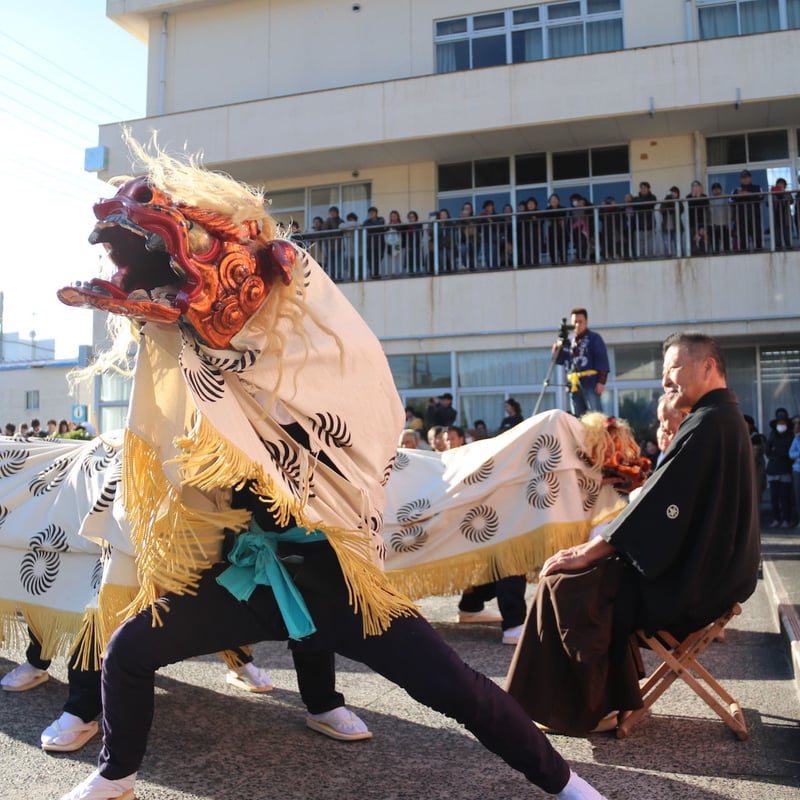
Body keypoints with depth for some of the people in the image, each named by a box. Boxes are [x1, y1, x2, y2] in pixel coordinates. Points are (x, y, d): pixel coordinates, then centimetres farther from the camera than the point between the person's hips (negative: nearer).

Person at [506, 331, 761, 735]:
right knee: (597, 576, 16)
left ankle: (572, 708, 4)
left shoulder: (708, 422, -18)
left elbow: (660, 504, -23)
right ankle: (610, 697, 18)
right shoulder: (723, 418, 13)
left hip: (694, 579, -10)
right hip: (711, 568, 10)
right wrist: (596, 546, 13)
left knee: (564, 584, -10)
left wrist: (587, 551, -18)